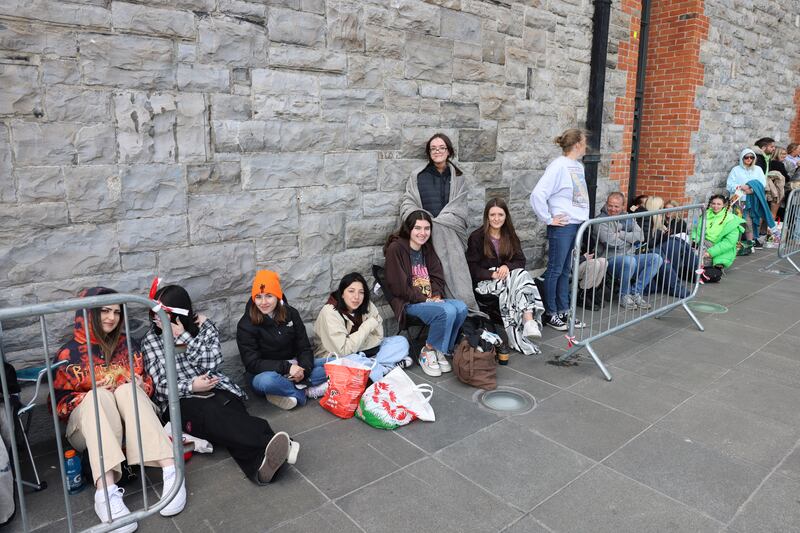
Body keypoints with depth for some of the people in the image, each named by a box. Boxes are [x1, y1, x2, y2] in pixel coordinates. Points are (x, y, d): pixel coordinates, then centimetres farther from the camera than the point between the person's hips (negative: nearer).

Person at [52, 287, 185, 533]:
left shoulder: (128, 345, 10)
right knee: (97, 396, -32)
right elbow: (58, 404, 2)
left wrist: (137, 385, -11)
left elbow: (147, 383, 13)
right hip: (88, 428, -1)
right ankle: (106, 492, -52)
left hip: (129, 424, 1)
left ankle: (171, 472, -44)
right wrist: (94, 392, -14)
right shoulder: (69, 353, 4)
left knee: (129, 390, -30)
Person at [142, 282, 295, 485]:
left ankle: (261, 463, -58)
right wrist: (191, 386, -18)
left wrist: (184, 336, -9)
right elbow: (161, 385, 1)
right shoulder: (151, 340, 9)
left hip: (215, 388, 2)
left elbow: (211, 363, -5)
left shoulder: (204, 326, 10)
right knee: (211, 414, -36)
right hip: (179, 399, -2)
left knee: (229, 414, -34)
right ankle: (275, 447, -56)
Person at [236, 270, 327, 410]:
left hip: (294, 367, 4)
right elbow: (251, 363, -17)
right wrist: (286, 367, -27)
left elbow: (304, 348, 0)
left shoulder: (291, 313, -1)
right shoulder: (245, 325, -11)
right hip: (266, 372, -4)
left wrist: (303, 369, -21)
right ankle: (303, 392, -16)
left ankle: (288, 389, -21)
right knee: (267, 380, -40)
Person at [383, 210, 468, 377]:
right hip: (407, 303, -7)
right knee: (447, 311, -29)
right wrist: (425, 299, -14)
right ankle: (428, 352, -9)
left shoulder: (427, 248, 13)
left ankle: (441, 350, -5)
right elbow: (398, 286, -14)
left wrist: (437, 296, -6)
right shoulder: (396, 248, -10)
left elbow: (437, 277, 14)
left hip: (430, 300, 7)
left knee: (461, 307, -19)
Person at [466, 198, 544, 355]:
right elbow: (472, 267, -3)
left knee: (522, 275, -31)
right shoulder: (476, 237, 2)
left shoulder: (510, 236, 16)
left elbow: (521, 261, 7)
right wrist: (492, 274, -19)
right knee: (519, 278, -32)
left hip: (508, 275, 4)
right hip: (485, 281, -4)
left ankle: (529, 321, -47)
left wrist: (507, 266, -15)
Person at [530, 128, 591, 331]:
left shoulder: (578, 166, 10)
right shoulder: (558, 166, -15)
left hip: (577, 225, 8)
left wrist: (582, 217, 9)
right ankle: (550, 313, 13)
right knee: (555, 270, 2)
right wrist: (548, 219, -14)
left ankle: (563, 311, 24)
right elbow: (537, 195, -22)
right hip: (562, 227, -8)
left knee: (566, 270, 14)